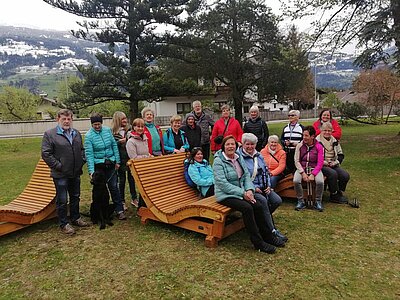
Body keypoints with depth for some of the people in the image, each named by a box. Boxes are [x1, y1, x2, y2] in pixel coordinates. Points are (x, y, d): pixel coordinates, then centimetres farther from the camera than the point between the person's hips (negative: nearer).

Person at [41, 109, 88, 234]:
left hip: (76, 173, 6)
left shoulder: (76, 133, 11)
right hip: (60, 174, -6)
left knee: (75, 197, 18)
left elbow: (82, 149, 20)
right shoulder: (49, 134, -8)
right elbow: (46, 154, -12)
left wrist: (82, 161, 6)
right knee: (62, 200, 4)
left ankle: (75, 218, 35)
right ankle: (64, 224, 18)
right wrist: (59, 166, -14)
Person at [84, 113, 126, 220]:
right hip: (98, 165, -2)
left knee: (114, 186, 4)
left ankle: (119, 210, 8)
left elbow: (114, 145, 6)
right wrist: (91, 171, -19)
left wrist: (117, 161, 5)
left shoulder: (107, 130, 0)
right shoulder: (89, 135, -9)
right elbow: (89, 154, -13)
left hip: (111, 163, 2)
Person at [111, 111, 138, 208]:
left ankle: (134, 198, 25)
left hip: (130, 158, 3)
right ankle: (122, 201, 20)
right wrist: (120, 141, -18)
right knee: (121, 180, 8)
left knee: (131, 178, 12)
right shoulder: (113, 132, -4)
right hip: (121, 159, -3)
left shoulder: (128, 129, 5)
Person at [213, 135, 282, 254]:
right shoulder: (218, 161, -12)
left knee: (258, 206, -16)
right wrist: (242, 193, -21)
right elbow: (222, 183, -19)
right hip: (225, 195, -6)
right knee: (247, 208, -28)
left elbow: (246, 175, 9)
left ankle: (268, 236, 2)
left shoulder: (239, 157, 9)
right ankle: (258, 243, -17)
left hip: (241, 192, 6)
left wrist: (249, 190, -12)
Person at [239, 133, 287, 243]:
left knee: (277, 200, -13)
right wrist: (253, 188, -16)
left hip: (263, 187, 7)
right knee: (263, 200, -31)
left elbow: (266, 172, 21)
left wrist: (268, 185, 5)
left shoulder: (259, 156, 16)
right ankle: (273, 231, -20)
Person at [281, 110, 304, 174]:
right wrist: (285, 143, -5)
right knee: (288, 168, 6)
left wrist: (298, 143, -17)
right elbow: (281, 139, 16)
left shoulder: (301, 128, 3)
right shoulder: (285, 128, 17)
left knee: (296, 168, -7)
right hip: (287, 152, 4)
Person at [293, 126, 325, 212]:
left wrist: (313, 174, -18)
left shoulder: (319, 147, -3)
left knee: (320, 182, -30)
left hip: (314, 168, -1)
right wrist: (303, 173, -14)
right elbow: (297, 161, -2)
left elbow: (320, 163, -5)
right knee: (296, 181, -29)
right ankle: (301, 201, -8)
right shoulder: (299, 145, 1)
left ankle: (318, 202, -4)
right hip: (301, 168, 1)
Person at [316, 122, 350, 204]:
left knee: (345, 176, -17)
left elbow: (340, 154, 21)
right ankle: (334, 195, -15)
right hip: (321, 166, -6)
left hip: (334, 165, 6)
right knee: (333, 174, -32)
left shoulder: (335, 141, 15)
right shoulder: (317, 141, -3)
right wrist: (325, 163, -13)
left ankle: (339, 192, 5)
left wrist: (336, 162, 0)